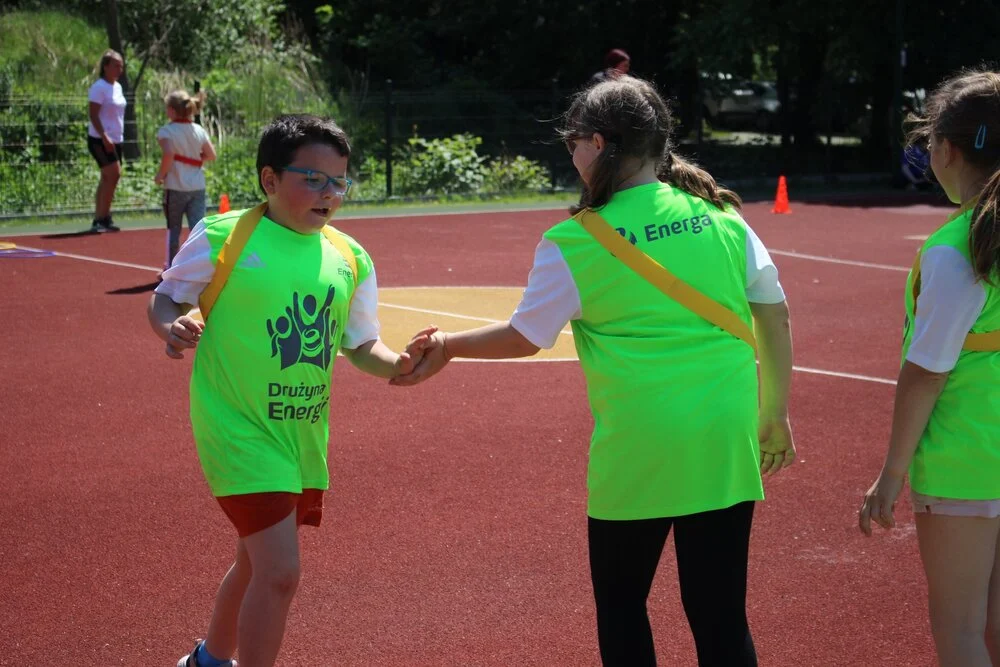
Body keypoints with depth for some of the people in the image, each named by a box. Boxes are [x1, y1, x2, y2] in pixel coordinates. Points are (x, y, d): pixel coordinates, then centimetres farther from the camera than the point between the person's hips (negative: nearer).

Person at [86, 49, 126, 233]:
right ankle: (103, 218, -11)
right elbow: (93, 114, -17)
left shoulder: (117, 87, 14)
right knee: (113, 174, -15)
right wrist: (104, 137, -24)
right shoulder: (99, 87, -12)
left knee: (108, 178, 8)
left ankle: (99, 219, 11)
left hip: (115, 140, 9)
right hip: (100, 140, -9)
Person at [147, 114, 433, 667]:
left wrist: (397, 365, -12)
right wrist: (172, 327, -22)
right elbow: (165, 298, 0)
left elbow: (360, 345, 8)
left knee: (256, 561, 23)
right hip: (240, 430, -6)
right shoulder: (222, 237, -11)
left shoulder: (350, 258, 3)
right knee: (280, 571, -15)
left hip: (305, 435, 6)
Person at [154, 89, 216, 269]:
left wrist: (160, 175, -12)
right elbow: (211, 155, 5)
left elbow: (168, 154, -26)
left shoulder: (167, 131, -11)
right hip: (197, 187, 3)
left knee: (173, 228, 12)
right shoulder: (199, 130, 4)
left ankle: (171, 267, 20)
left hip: (175, 188, -3)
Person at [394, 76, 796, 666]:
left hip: (639, 450, -3)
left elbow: (524, 338, 2)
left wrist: (449, 345, 19)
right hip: (725, 443, 3)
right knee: (720, 613, 8)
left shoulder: (576, 243, -7)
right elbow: (775, 314, 5)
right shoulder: (720, 215, 2)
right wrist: (775, 413, 15)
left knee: (621, 604, 17)